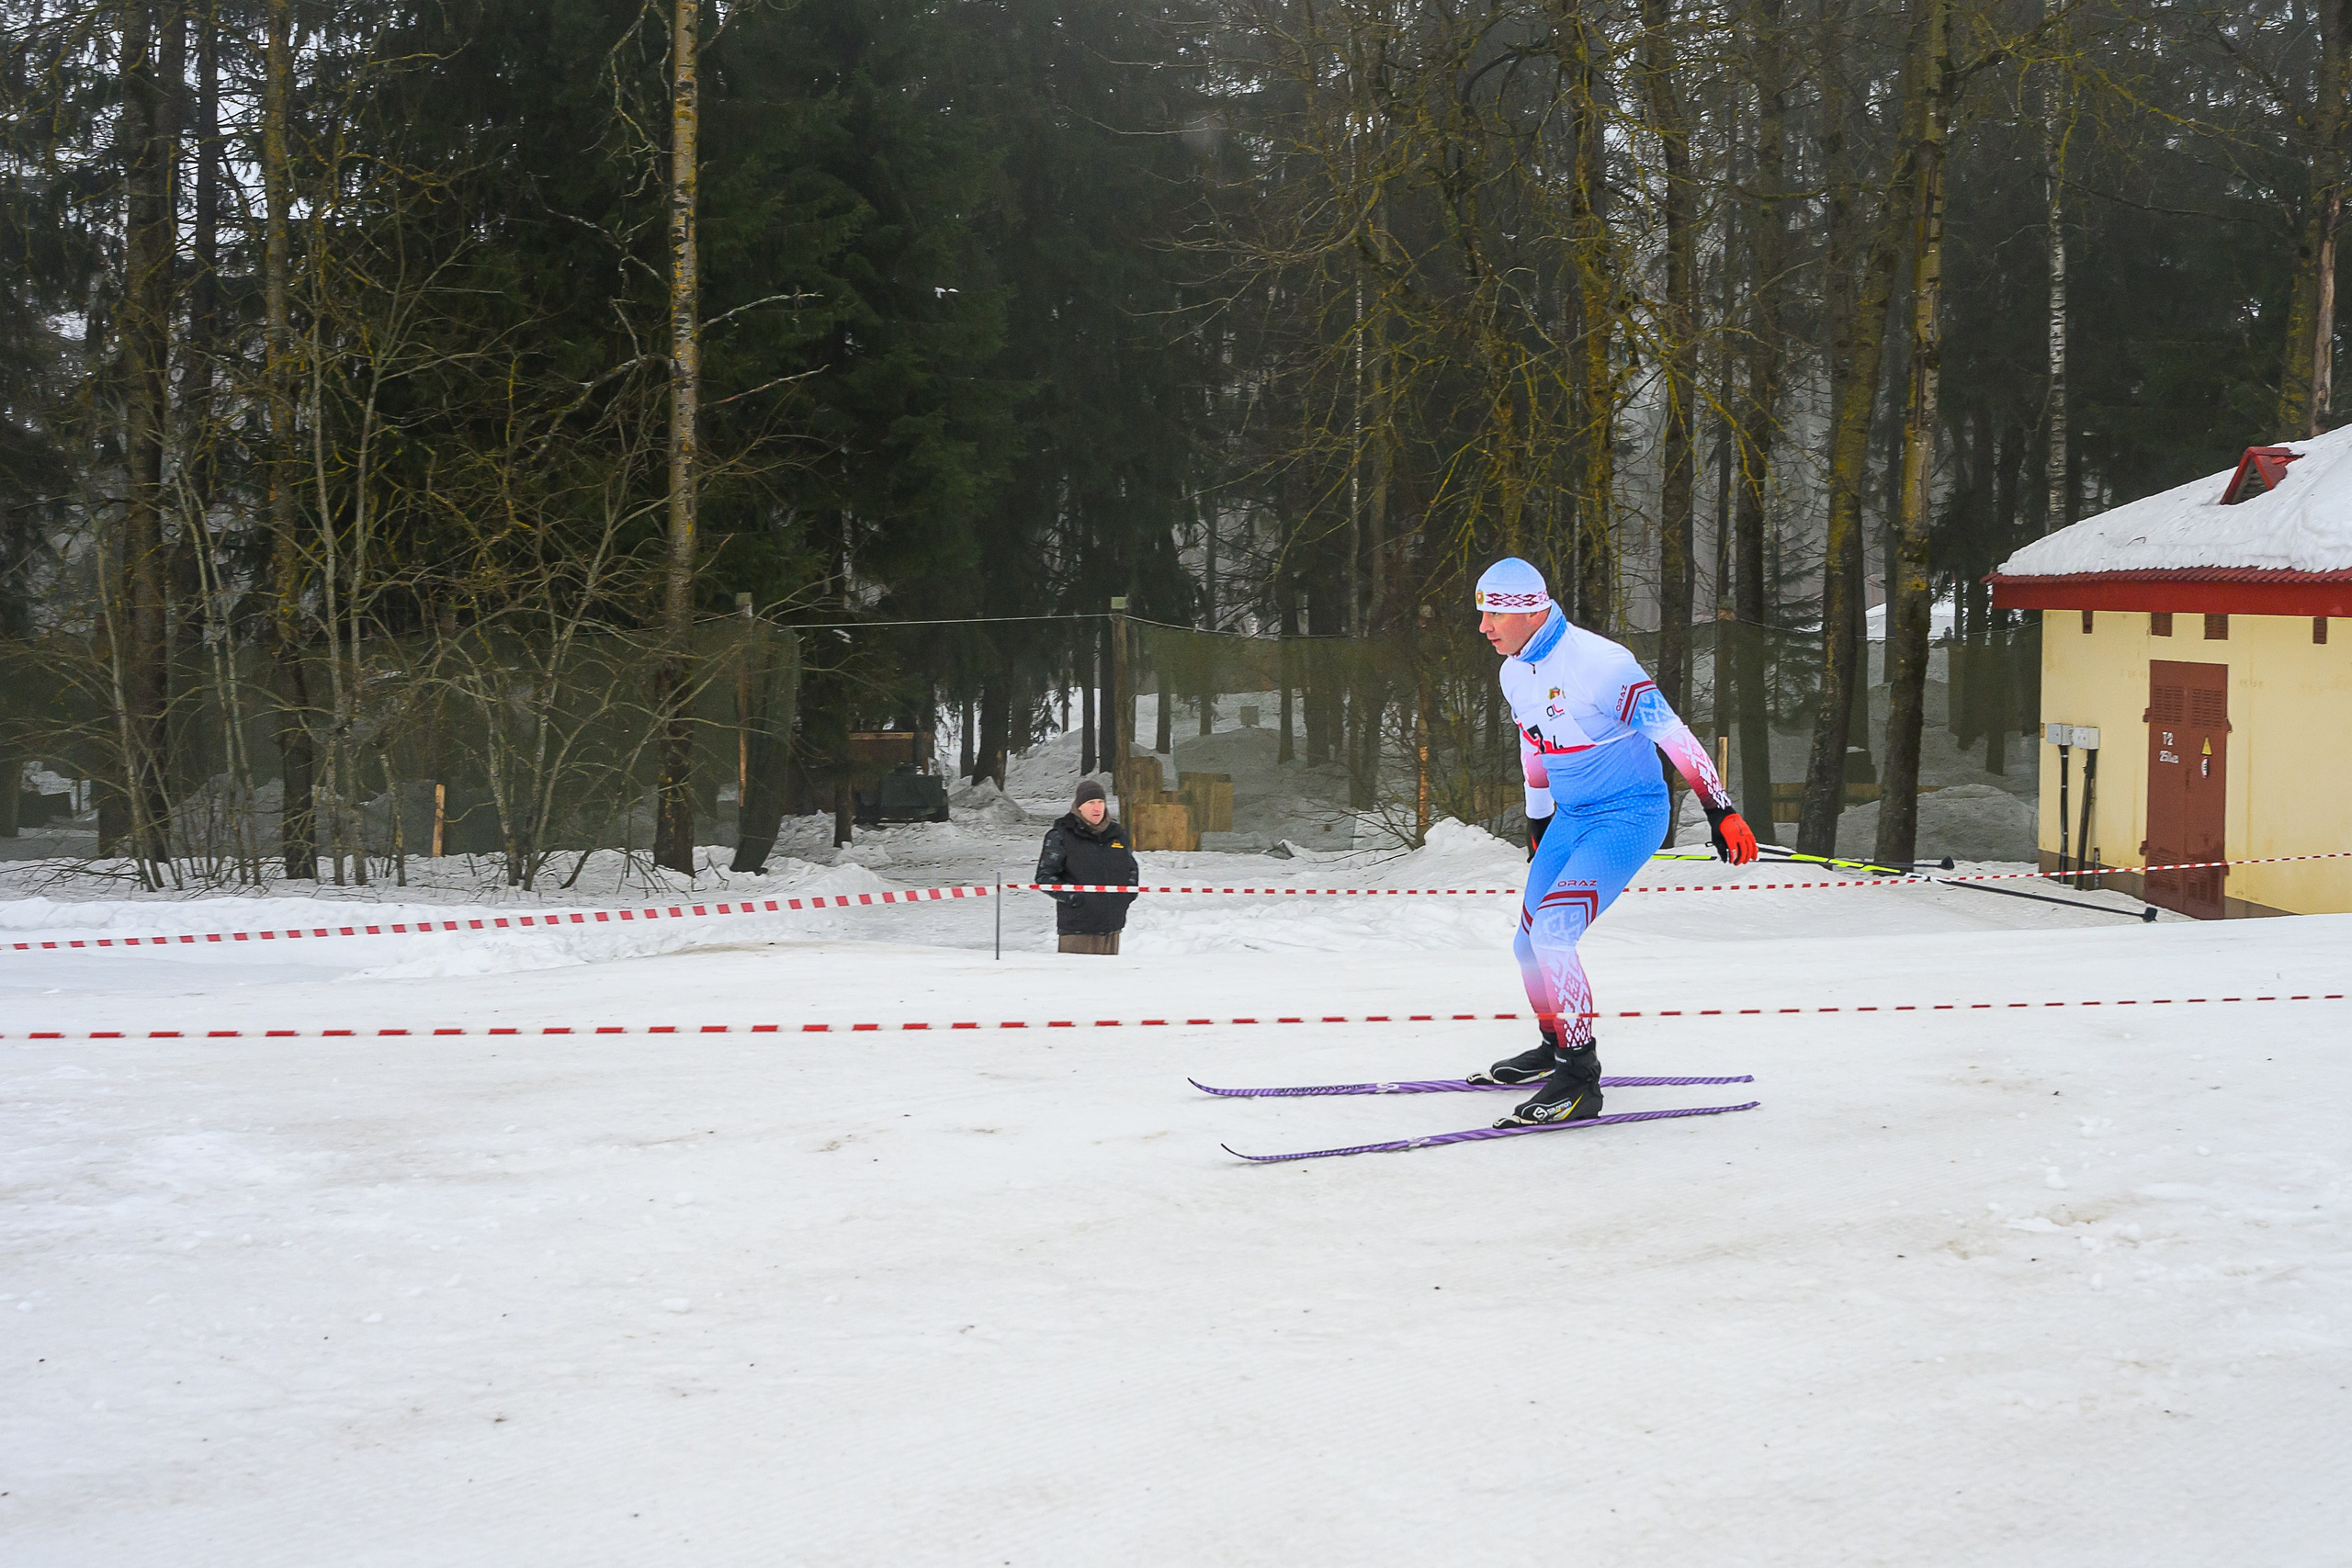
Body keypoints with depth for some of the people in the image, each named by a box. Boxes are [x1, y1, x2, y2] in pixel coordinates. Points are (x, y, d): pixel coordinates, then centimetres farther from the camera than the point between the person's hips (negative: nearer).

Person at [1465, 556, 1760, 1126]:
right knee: (1530, 943, 11)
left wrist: (1721, 812, -24)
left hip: (1629, 817, -8)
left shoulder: (1599, 662, -23)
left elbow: (1672, 734, -22)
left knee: (1552, 934, -22)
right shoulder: (1515, 674, 4)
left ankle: (1579, 1081, -15)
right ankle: (1556, 1048, 36)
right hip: (1572, 818, 8)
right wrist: (1538, 825, 30)